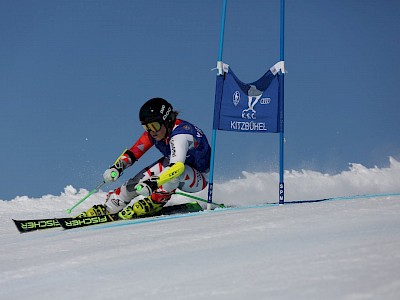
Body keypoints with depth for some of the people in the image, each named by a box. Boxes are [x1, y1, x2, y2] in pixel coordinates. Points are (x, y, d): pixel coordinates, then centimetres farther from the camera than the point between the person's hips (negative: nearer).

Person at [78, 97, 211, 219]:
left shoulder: (180, 135, -34)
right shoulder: (153, 132, -12)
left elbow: (177, 167, -48)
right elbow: (133, 153, -8)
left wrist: (152, 184, -59)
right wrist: (116, 168, -26)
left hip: (199, 178, -7)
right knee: (138, 180, -14)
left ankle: (155, 202, -24)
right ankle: (108, 208, -5)